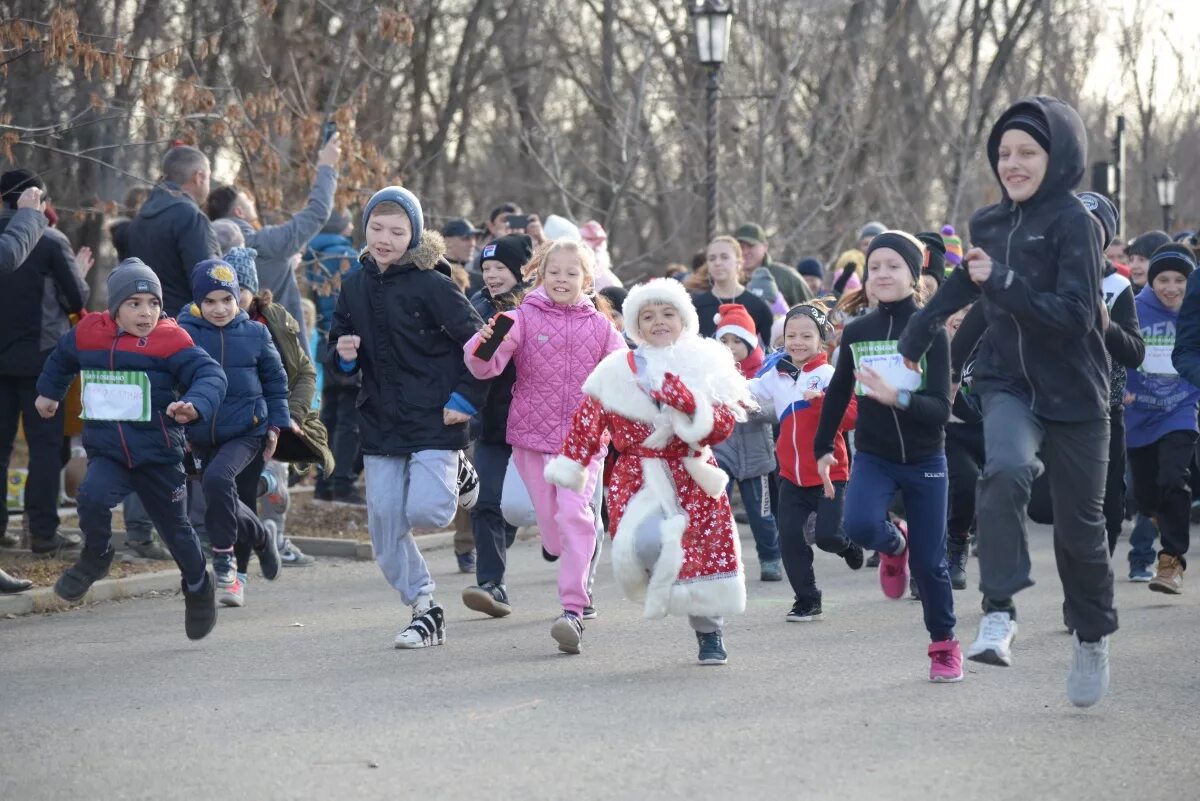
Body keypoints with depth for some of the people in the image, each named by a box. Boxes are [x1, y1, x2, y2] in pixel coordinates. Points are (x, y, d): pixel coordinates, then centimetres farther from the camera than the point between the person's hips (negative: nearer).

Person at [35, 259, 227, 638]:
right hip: (107, 452, 2)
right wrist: (48, 392, 37)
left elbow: (210, 374, -20)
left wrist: (196, 405, -40)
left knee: (175, 527, 13)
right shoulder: (87, 335, 1)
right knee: (92, 497, -29)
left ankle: (198, 587, 39)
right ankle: (96, 557, 0)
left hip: (159, 454, -2)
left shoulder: (171, 341, -12)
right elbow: (61, 359, 23)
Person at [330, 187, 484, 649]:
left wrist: (466, 400, -12)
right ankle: (424, 611, 16)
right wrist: (343, 355, -7)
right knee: (385, 527, 1)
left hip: (434, 420, -5)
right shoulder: (355, 287, 6)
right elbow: (338, 351, 16)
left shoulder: (431, 286, -11)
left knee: (425, 512, -17)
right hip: (380, 421, 5)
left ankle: (457, 475, 17)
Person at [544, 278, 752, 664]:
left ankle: (709, 633, 20)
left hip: (692, 477, 1)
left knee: (705, 549, -1)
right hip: (638, 479, -1)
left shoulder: (706, 365, 4)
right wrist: (568, 469, 0)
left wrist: (690, 404, -21)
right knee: (646, 543, -25)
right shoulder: (618, 372, 3)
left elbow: (723, 425, -4)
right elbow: (588, 422, 5)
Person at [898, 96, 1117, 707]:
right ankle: (999, 613, -29)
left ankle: (1092, 637, 31)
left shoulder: (1074, 222, -12)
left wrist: (1001, 282, -25)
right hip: (1008, 385, 3)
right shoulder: (989, 223, 5)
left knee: (1079, 526, 7)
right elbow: (961, 285, 27)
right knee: (1006, 470, -30)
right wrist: (912, 342, 38)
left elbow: (1076, 316, -21)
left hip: (1073, 392, -3)